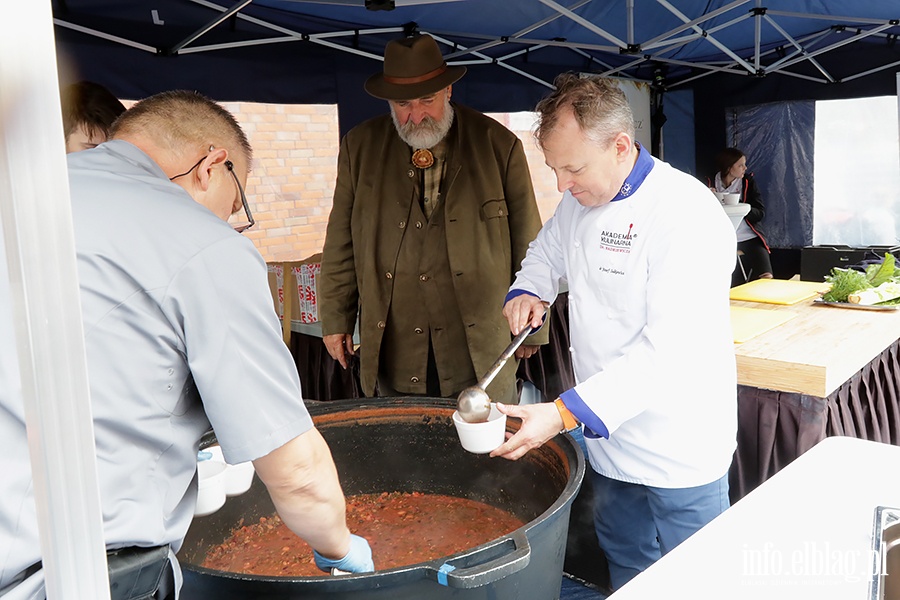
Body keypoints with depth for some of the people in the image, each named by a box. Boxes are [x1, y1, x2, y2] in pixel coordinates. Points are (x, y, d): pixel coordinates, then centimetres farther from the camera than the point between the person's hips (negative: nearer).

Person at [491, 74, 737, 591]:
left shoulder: (687, 215, -25)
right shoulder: (579, 201, 1)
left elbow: (670, 351, -31)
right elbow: (547, 253, 22)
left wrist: (565, 413, -35)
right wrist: (528, 291, -1)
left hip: (679, 452, -7)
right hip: (610, 437, 7)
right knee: (625, 565, 24)